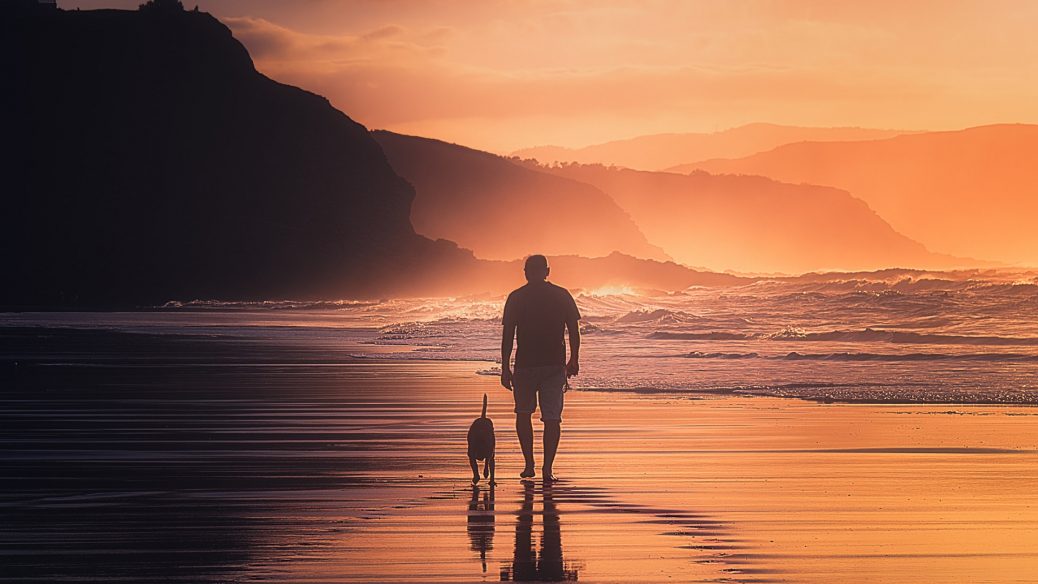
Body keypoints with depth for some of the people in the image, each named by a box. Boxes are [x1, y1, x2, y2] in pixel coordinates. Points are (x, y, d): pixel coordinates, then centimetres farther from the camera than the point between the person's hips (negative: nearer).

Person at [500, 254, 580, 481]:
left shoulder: (516, 297, -2)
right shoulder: (562, 295, 3)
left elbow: (508, 334, -3)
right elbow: (573, 331, 5)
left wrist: (505, 368, 1)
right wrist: (574, 360, 16)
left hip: (526, 364, -1)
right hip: (555, 364, 1)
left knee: (523, 413, 16)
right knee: (552, 417, 4)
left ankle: (529, 464, 10)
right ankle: (547, 468, -2)